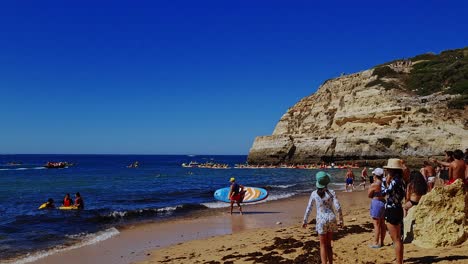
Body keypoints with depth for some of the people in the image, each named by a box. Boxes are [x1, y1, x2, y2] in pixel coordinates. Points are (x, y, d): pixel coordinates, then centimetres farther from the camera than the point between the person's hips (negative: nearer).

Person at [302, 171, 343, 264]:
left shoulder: (314, 194, -4)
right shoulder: (331, 192, -3)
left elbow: (308, 209, 0)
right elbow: (338, 208, -9)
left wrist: (304, 221, 10)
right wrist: (340, 220, 2)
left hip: (321, 220, -2)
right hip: (331, 219, 2)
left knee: (323, 245, 8)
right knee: (329, 244, 18)